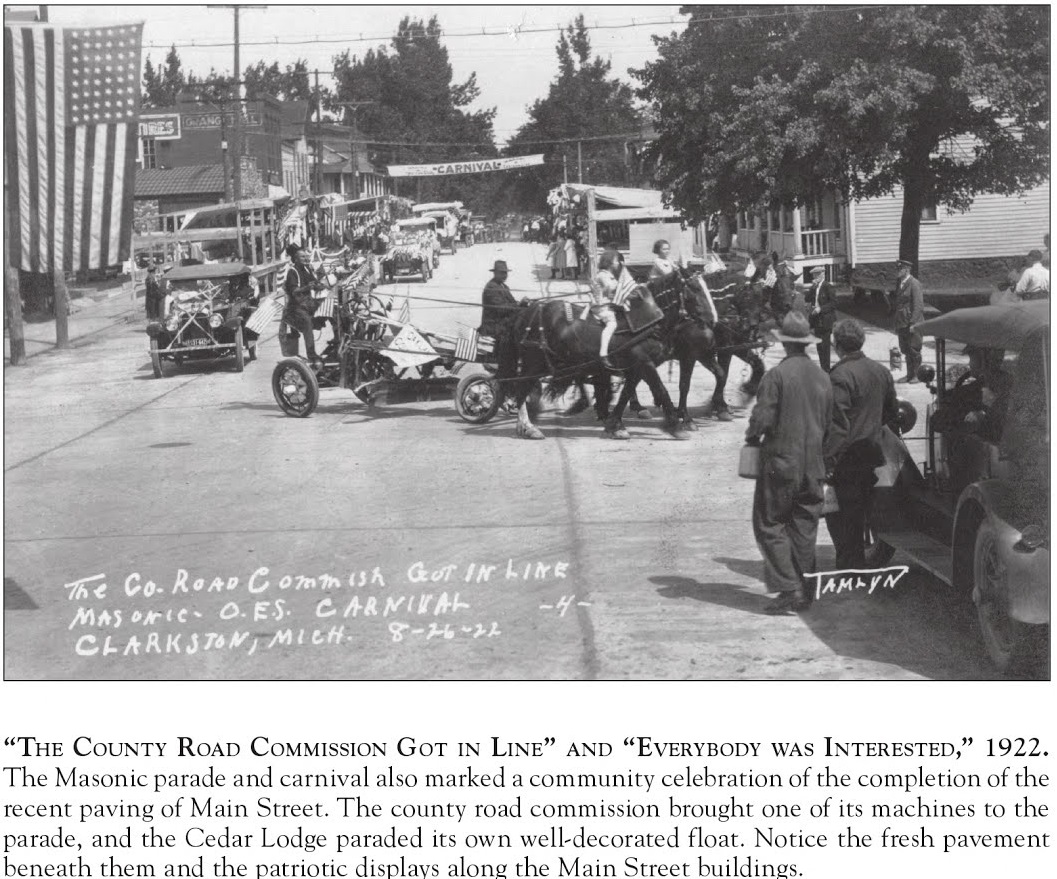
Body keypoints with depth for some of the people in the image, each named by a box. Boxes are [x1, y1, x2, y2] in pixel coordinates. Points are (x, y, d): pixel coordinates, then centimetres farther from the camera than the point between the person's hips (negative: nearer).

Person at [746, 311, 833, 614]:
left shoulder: (777, 375, -13)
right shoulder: (822, 377, 8)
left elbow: (762, 418, -16)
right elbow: (828, 424, 15)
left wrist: (752, 438, 4)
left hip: (781, 464, -6)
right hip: (812, 467, 6)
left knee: (770, 526, 1)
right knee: (804, 528, 12)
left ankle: (789, 588, -9)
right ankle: (803, 591, 15)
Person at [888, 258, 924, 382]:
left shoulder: (914, 284, -11)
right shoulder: (900, 284, 14)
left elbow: (918, 305, -15)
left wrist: (913, 324, -19)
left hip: (913, 323, -8)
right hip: (902, 323, 8)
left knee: (914, 350, -3)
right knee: (905, 350, 10)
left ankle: (916, 375, 5)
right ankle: (909, 375, 17)